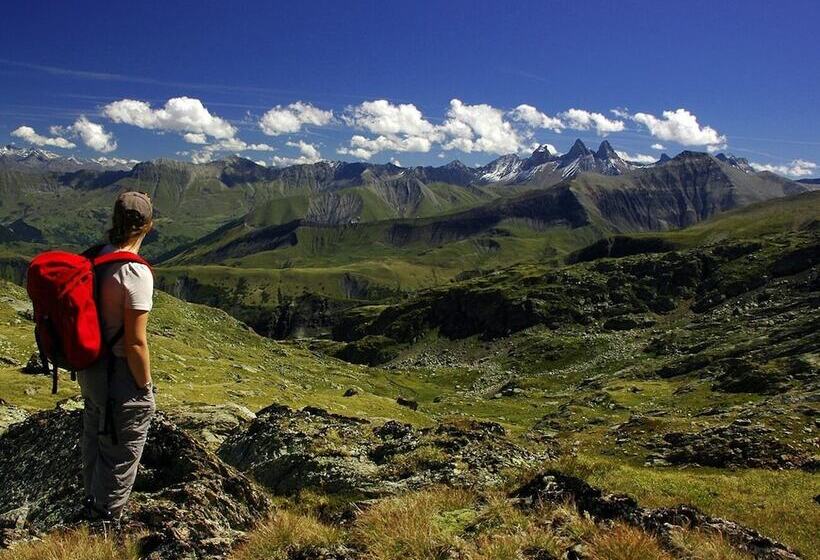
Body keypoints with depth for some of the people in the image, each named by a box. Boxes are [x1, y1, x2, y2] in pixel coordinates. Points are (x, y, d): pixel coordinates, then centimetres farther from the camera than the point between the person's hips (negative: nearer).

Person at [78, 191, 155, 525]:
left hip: (90, 369, 8)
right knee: (120, 456, 12)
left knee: (95, 440, 28)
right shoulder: (136, 273, -26)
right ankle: (106, 522, 30)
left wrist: (87, 363, 20)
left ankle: (93, 504, 49)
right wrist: (145, 387, -11)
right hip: (121, 376, -8)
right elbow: (135, 342, -25)